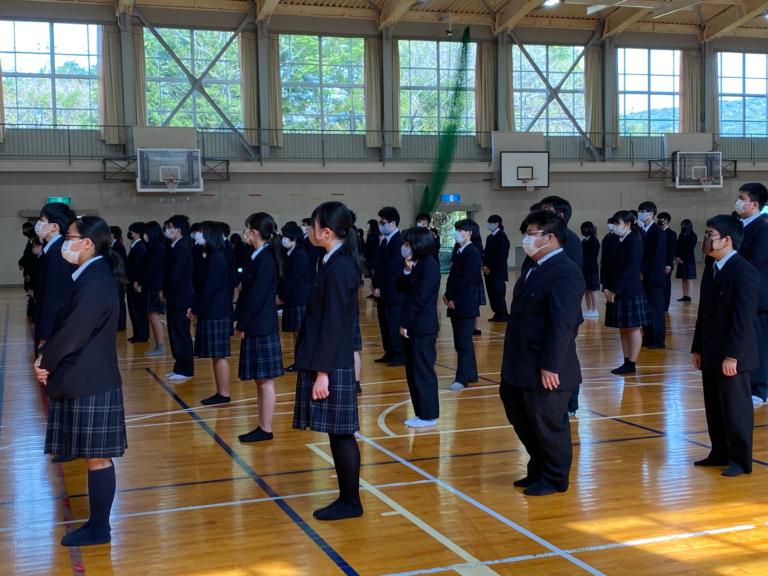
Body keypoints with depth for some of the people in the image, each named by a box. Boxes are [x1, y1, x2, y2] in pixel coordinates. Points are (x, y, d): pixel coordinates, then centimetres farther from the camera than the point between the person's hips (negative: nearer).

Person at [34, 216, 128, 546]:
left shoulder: (95, 282, -19)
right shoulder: (92, 276, 12)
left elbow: (74, 332, -19)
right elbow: (69, 326, 13)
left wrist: (45, 362, -4)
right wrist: (48, 360, 0)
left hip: (90, 385, -10)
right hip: (85, 381, 10)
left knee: (97, 457, 1)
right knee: (95, 457, 15)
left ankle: (99, 529, 11)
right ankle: (97, 524, 24)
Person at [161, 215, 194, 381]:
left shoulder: (182, 247, -16)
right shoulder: (175, 247, 13)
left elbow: (176, 274, -20)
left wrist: (166, 292, -9)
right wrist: (165, 291, 6)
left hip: (180, 298, -10)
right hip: (174, 297, 10)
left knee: (182, 335, -4)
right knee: (175, 334, 13)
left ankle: (185, 370, 2)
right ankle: (180, 367, 20)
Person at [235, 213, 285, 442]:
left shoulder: (266, 260, -16)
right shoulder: (259, 258, 12)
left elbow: (258, 297, -18)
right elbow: (246, 292, 14)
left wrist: (243, 324, -13)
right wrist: (238, 319, 8)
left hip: (261, 329, -9)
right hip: (255, 328, 9)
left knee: (265, 380, -2)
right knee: (260, 380, 13)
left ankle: (266, 429, 5)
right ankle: (262, 427, 20)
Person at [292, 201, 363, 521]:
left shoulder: (338, 268, -16)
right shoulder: (340, 262, 11)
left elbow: (333, 324, -19)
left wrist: (322, 372, -18)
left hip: (332, 365, -9)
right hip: (332, 361, 9)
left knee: (341, 434, 0)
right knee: (339, 434, 13)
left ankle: (351, 502, 10)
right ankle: (347, 498, 21)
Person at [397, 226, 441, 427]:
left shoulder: (429, 267, -16)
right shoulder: (414, 265, 12)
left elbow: (419, 299, -18)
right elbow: (400, 288, 9)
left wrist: (405, 323, -14)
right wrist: (406, 271, -7)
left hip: (423, 328, -9)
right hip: (412, 326, 9)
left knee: (423, 371, -2)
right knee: (412, 371, 12)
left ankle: (429, 415, 6)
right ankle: (420, 412, 20)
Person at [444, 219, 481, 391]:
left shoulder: (472, 253, -11)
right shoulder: (459, 252, 15)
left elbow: (465, 279, -19)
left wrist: (449, 296, -13)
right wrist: (448, 296, -2)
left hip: (465, 304, -9)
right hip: (456, 304, 9)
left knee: (464, 342, -6)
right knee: (461, 342, 13)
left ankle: (462, 378, -3)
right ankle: (471, 375, 21)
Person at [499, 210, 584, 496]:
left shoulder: (565, 274, -19)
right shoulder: (532, 266, 12)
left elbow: (561, 324, -23)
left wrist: (550, 366, -25)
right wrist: (512, 361, 17)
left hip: (544, 369, -10)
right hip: (520, 366, 10)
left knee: (547, 425, 5)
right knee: (521, 419, 19)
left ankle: (554, 478, 24)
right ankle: (538, 471, 37)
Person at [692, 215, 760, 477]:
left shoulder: (744, 273, -15)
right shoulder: (711, 271, 13)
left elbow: (743, 319, -19)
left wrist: (732, 356, -20)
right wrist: (698, 348, 14)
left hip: (732, 356, -8)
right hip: (711, 354, 8)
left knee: (736, 408, 2)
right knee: (714, 408, 14)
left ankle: (740, 460, 13)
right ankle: (720, 453, 26)